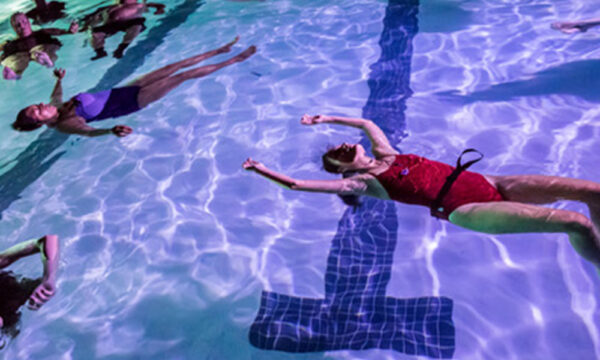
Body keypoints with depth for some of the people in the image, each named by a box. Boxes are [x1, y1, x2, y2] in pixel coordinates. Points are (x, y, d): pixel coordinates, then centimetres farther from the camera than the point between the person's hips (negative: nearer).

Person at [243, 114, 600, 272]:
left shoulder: (386, 154, 16)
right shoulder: (360, 183, -3)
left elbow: (367, 121, 35)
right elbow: (297, 184, -8)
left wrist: (326, 118, 33)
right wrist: (262, 170, -3)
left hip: (483, 182, 8)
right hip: (465, 209, -7)